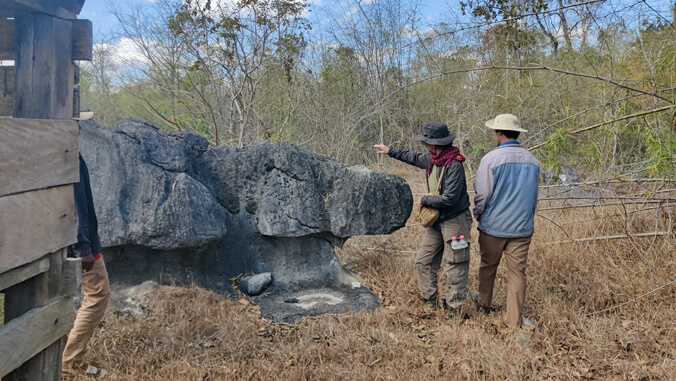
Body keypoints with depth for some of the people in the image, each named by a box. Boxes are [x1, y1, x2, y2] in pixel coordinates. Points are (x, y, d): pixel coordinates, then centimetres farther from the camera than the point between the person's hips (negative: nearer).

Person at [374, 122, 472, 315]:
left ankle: (453, 309, 9)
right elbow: (414, 157, 27)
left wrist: (425, 200, -12)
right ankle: (429, 302, 22)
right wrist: (390, 151, 36)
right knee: (423, 262, 11)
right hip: (436, 221, 9)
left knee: (453, 268, -2)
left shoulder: (454, 165, -22)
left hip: (454, 221, -9)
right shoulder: (431, 159, 4)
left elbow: (450, 198, -27)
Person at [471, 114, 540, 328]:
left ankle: (484, 302, 38)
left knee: (488, 266, 17)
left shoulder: (491, 159, -14)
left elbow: (482, 194, -10)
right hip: (522, 228, 4)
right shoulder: (532, 161, 4)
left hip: (494, 226, -3)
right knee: (517, 271, 7)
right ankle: (514, 320, 10)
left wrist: (477, 215, 8)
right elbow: (534, 197, 14)